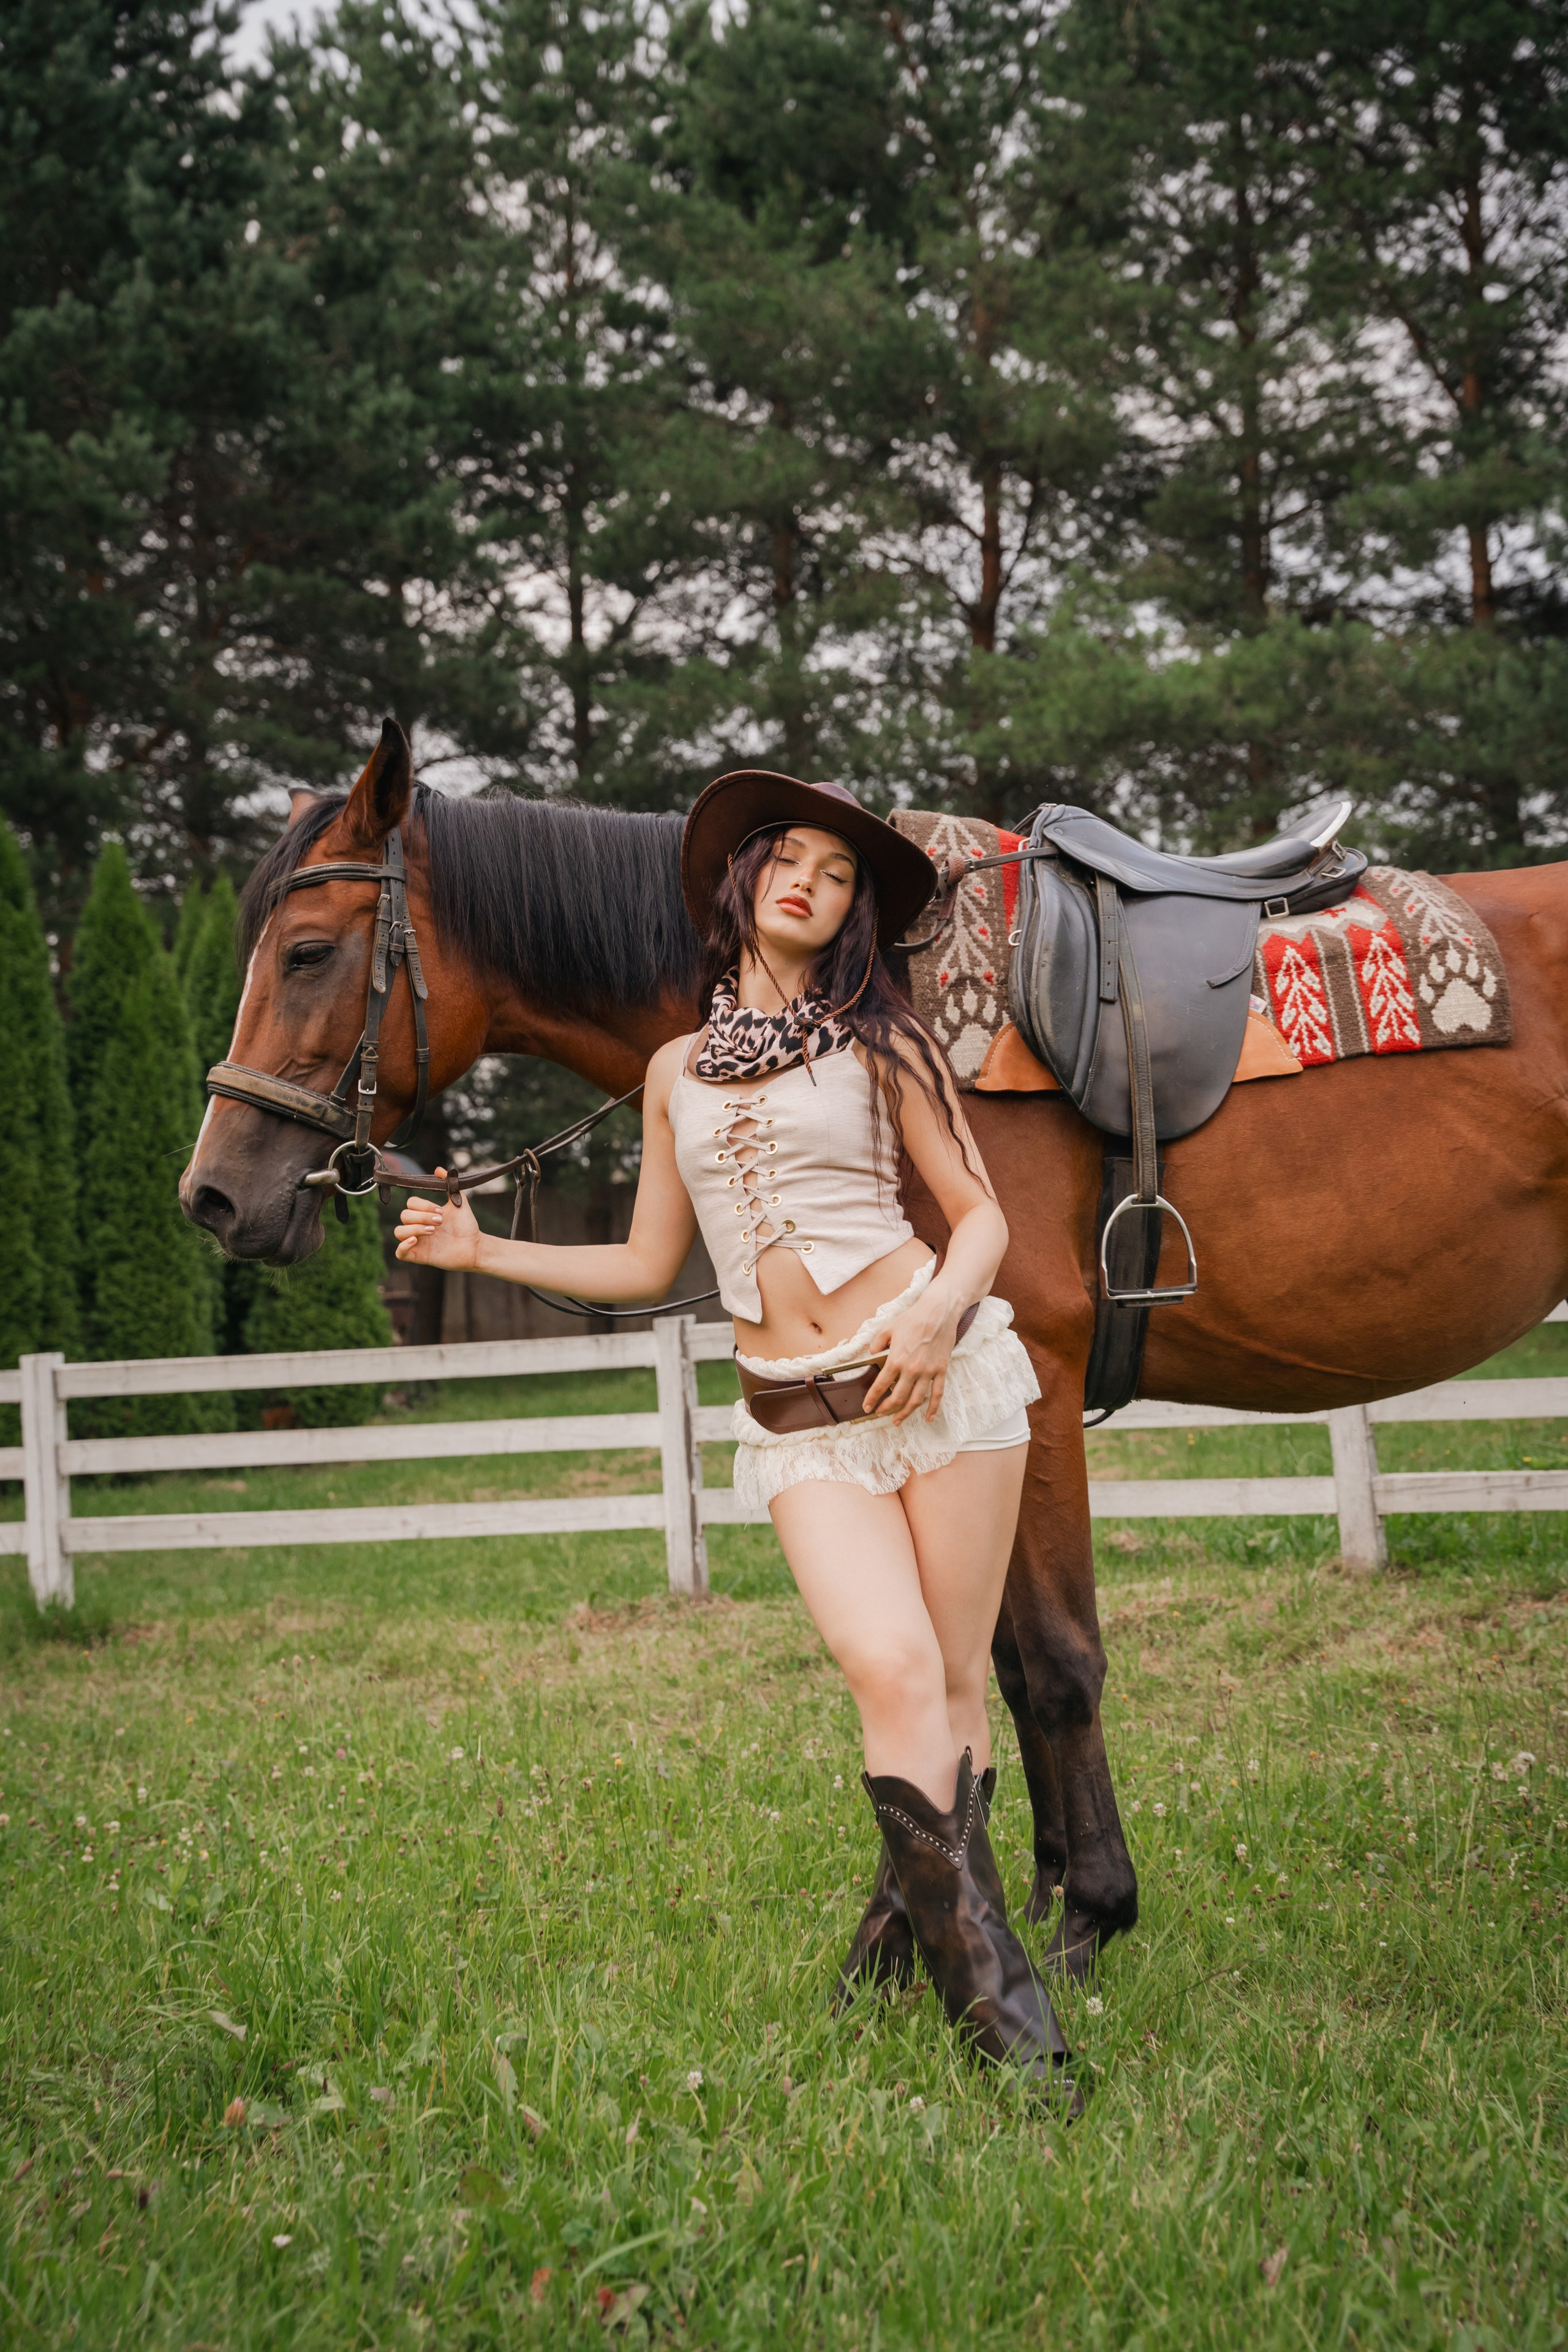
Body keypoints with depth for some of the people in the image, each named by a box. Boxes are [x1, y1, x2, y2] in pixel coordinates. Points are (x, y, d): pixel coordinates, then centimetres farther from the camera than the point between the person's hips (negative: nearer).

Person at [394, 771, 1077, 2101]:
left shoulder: (880, 1042, 6)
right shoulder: (678, 1071, 15)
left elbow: (982, 1216, 5)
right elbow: (648, 1268, 19)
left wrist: (940, 1311, -15)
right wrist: (480, 1249, 11)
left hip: (939, 1372, -1)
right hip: (798, 1415, 1)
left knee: (957, 1683, -2)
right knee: (893, 1668, -15)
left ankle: (903, 1924, 16)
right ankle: (992, 1988, -10)